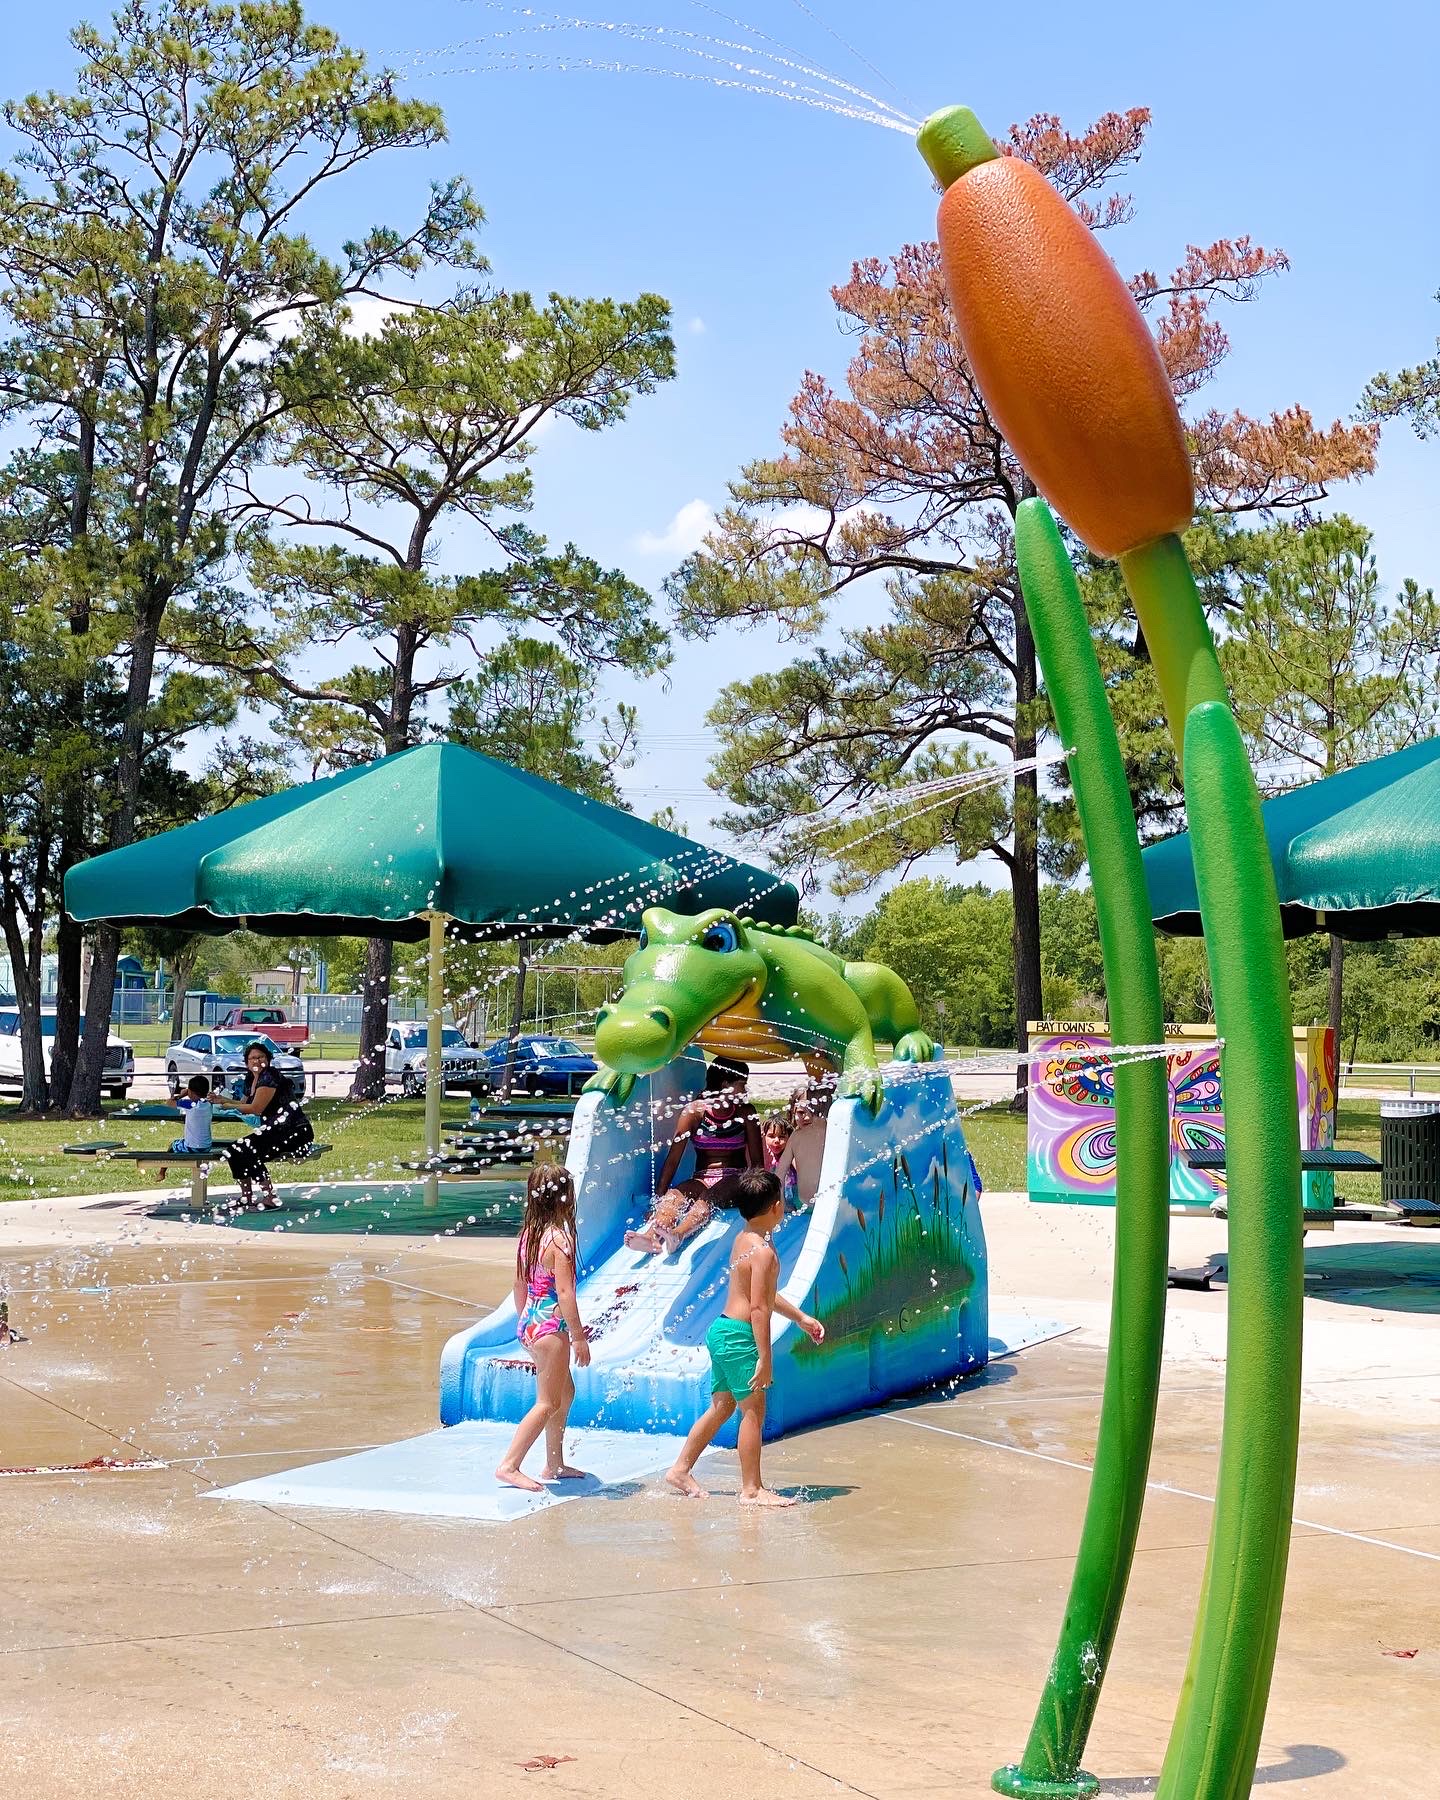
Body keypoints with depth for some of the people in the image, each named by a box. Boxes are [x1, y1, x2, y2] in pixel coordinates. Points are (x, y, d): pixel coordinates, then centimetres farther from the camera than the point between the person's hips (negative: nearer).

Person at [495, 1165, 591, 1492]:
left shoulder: (528, 1233, 6)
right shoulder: (560, 1238, -18)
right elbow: (564, 1292, -19)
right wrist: (579, 1338, -13)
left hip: (529, 1322, 9)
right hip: (551, 1325, -9)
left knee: (565, 1392, 21)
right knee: (548, 1402, -2)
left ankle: (554, 1464, 28)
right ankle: (509, 1466, -4)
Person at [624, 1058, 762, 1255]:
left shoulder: (746, 1112, 4)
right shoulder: (695, 1111, 1)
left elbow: (757, 1161, 5)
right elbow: (673, 1158, -5)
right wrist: (659, 1198, -12)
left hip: (735, 1182, -1)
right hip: (701, 1179, 1)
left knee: (708, 1197, -35)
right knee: (674, 1196, -32)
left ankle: (677, 1236, -66)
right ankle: (650, 1236, -63)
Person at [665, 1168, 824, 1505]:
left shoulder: (743, 1239, 11)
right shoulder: (763, 1251, -19)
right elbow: (759, 1307, -22)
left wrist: (801, 1318, 28)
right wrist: (765, 1358, -20)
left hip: (722, 1330, 10)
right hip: (740, 1336, -10)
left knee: (722, 1406, 18)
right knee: (754, 1410, -1)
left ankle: (681, 1470, 25)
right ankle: (752, 1490, 5)